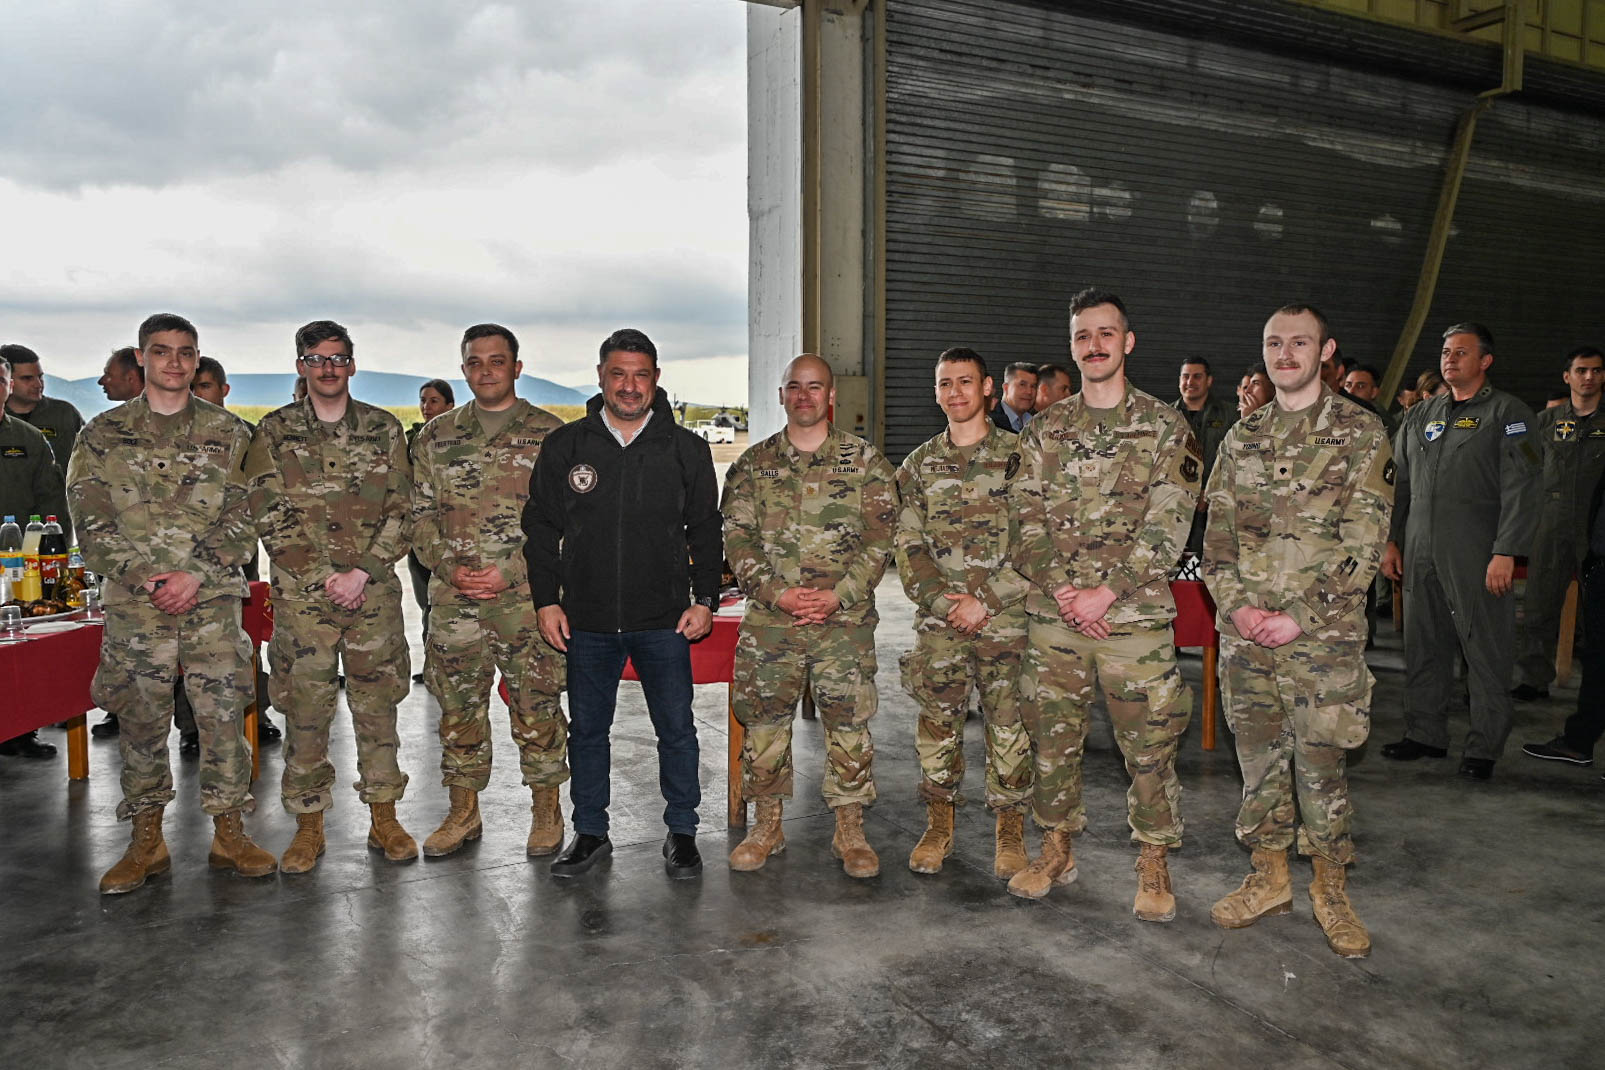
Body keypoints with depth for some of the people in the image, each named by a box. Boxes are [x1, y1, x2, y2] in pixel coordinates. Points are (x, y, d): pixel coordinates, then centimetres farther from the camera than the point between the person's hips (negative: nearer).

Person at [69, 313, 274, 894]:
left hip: (213, 601, 0)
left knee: (223, 714, 0)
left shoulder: (228, 432, 7)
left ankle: (228, 832, 14)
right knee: (140, 721, 6)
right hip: (134, 605, 1)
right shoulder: (103, 434, 7)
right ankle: (146, 841, 20)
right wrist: (144, 577, -12)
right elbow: (92, 523, 2)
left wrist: (195, 575, -10)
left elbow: (242, 520, 2)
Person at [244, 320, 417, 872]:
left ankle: (384, 817, 20)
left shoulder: (384, 429, 7)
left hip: (375, 593, 1)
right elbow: (270, 517, -2)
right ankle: (308, 826, 17)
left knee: (377, 704, 7)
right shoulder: (274, 432, 4)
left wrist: (361, 572, -9)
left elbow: (401, 511, 3)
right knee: (304, 709, 4)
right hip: (302, 595, -1)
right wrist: (325, 578, -10)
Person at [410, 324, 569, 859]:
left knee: (537, 706, 2)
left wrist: (510, 571, -12)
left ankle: (546, 810, 19)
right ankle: (463, 812, 25)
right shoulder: (436, 436, 11)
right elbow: (420, 514, 10)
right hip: (452, 597, 3)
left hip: (527, 596, -3)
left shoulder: (549, 434, 2)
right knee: (458, 707, 10)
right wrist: (449, 567, -7)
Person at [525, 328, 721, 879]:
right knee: (586, 729, 11)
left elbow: (706, 531, 7)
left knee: (676, 729, 6)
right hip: (586, 621, 1)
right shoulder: (565, 446, 3)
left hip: (664, 621, -1)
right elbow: (541, 528, 7)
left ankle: (682, 833, 23)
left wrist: (705, 599, 0)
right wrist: (546, 600, 1)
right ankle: (590, 833, 28)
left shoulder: (686, 449, 2)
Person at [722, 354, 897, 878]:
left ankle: (850, 831, 18)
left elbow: (879, 538, -2)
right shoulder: (753, 464, 8)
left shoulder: (865, 461, 3)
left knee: (848, 725, 2)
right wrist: (777, 593, -11)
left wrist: (837, 595, -13)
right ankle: (767, 825, 24)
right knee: (762, 722, 7)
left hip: (845, 620, -1)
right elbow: (737, 539, 3)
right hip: (769, 618, 2)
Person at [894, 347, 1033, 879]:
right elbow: (907, 546, 7)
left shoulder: (1019, 456, 1)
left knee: (1009, 724, 2)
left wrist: (985, 601, -11)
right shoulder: (918, 465, 10)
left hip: (1005, 618, -2)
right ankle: (939, 825, 21)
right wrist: (941, 600, -8)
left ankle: (1010, 833, 16)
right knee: (937, 722, 6)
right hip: (937, 621, 3)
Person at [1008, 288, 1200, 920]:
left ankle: (1153, 863, 20)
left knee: (1149, 744, 4)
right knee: (1053, 738, 11)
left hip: (1136, 616, -2)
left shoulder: (1165, 426, 2)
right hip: (1053, 616, 3)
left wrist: (1107, 591, -15)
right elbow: (1027, 520, 4)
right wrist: (1062, 590, -11)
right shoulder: (1044, 432, 10)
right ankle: (1056, 849, 27)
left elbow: (1168, 525, -7)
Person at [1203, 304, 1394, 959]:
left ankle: (1329, 889, 20)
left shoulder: (1361, 433, -1)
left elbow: (1364, 541, -8)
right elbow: (1217, 531, 9)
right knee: (1258, 754, 11)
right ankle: (1270, 878, 26)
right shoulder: (1242, 438, 11)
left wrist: (1301, 615, -14)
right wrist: (1238, 605, -6)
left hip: (1323, 633, -4)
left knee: (1319, 760, 1)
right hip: (1245, 630, 4)